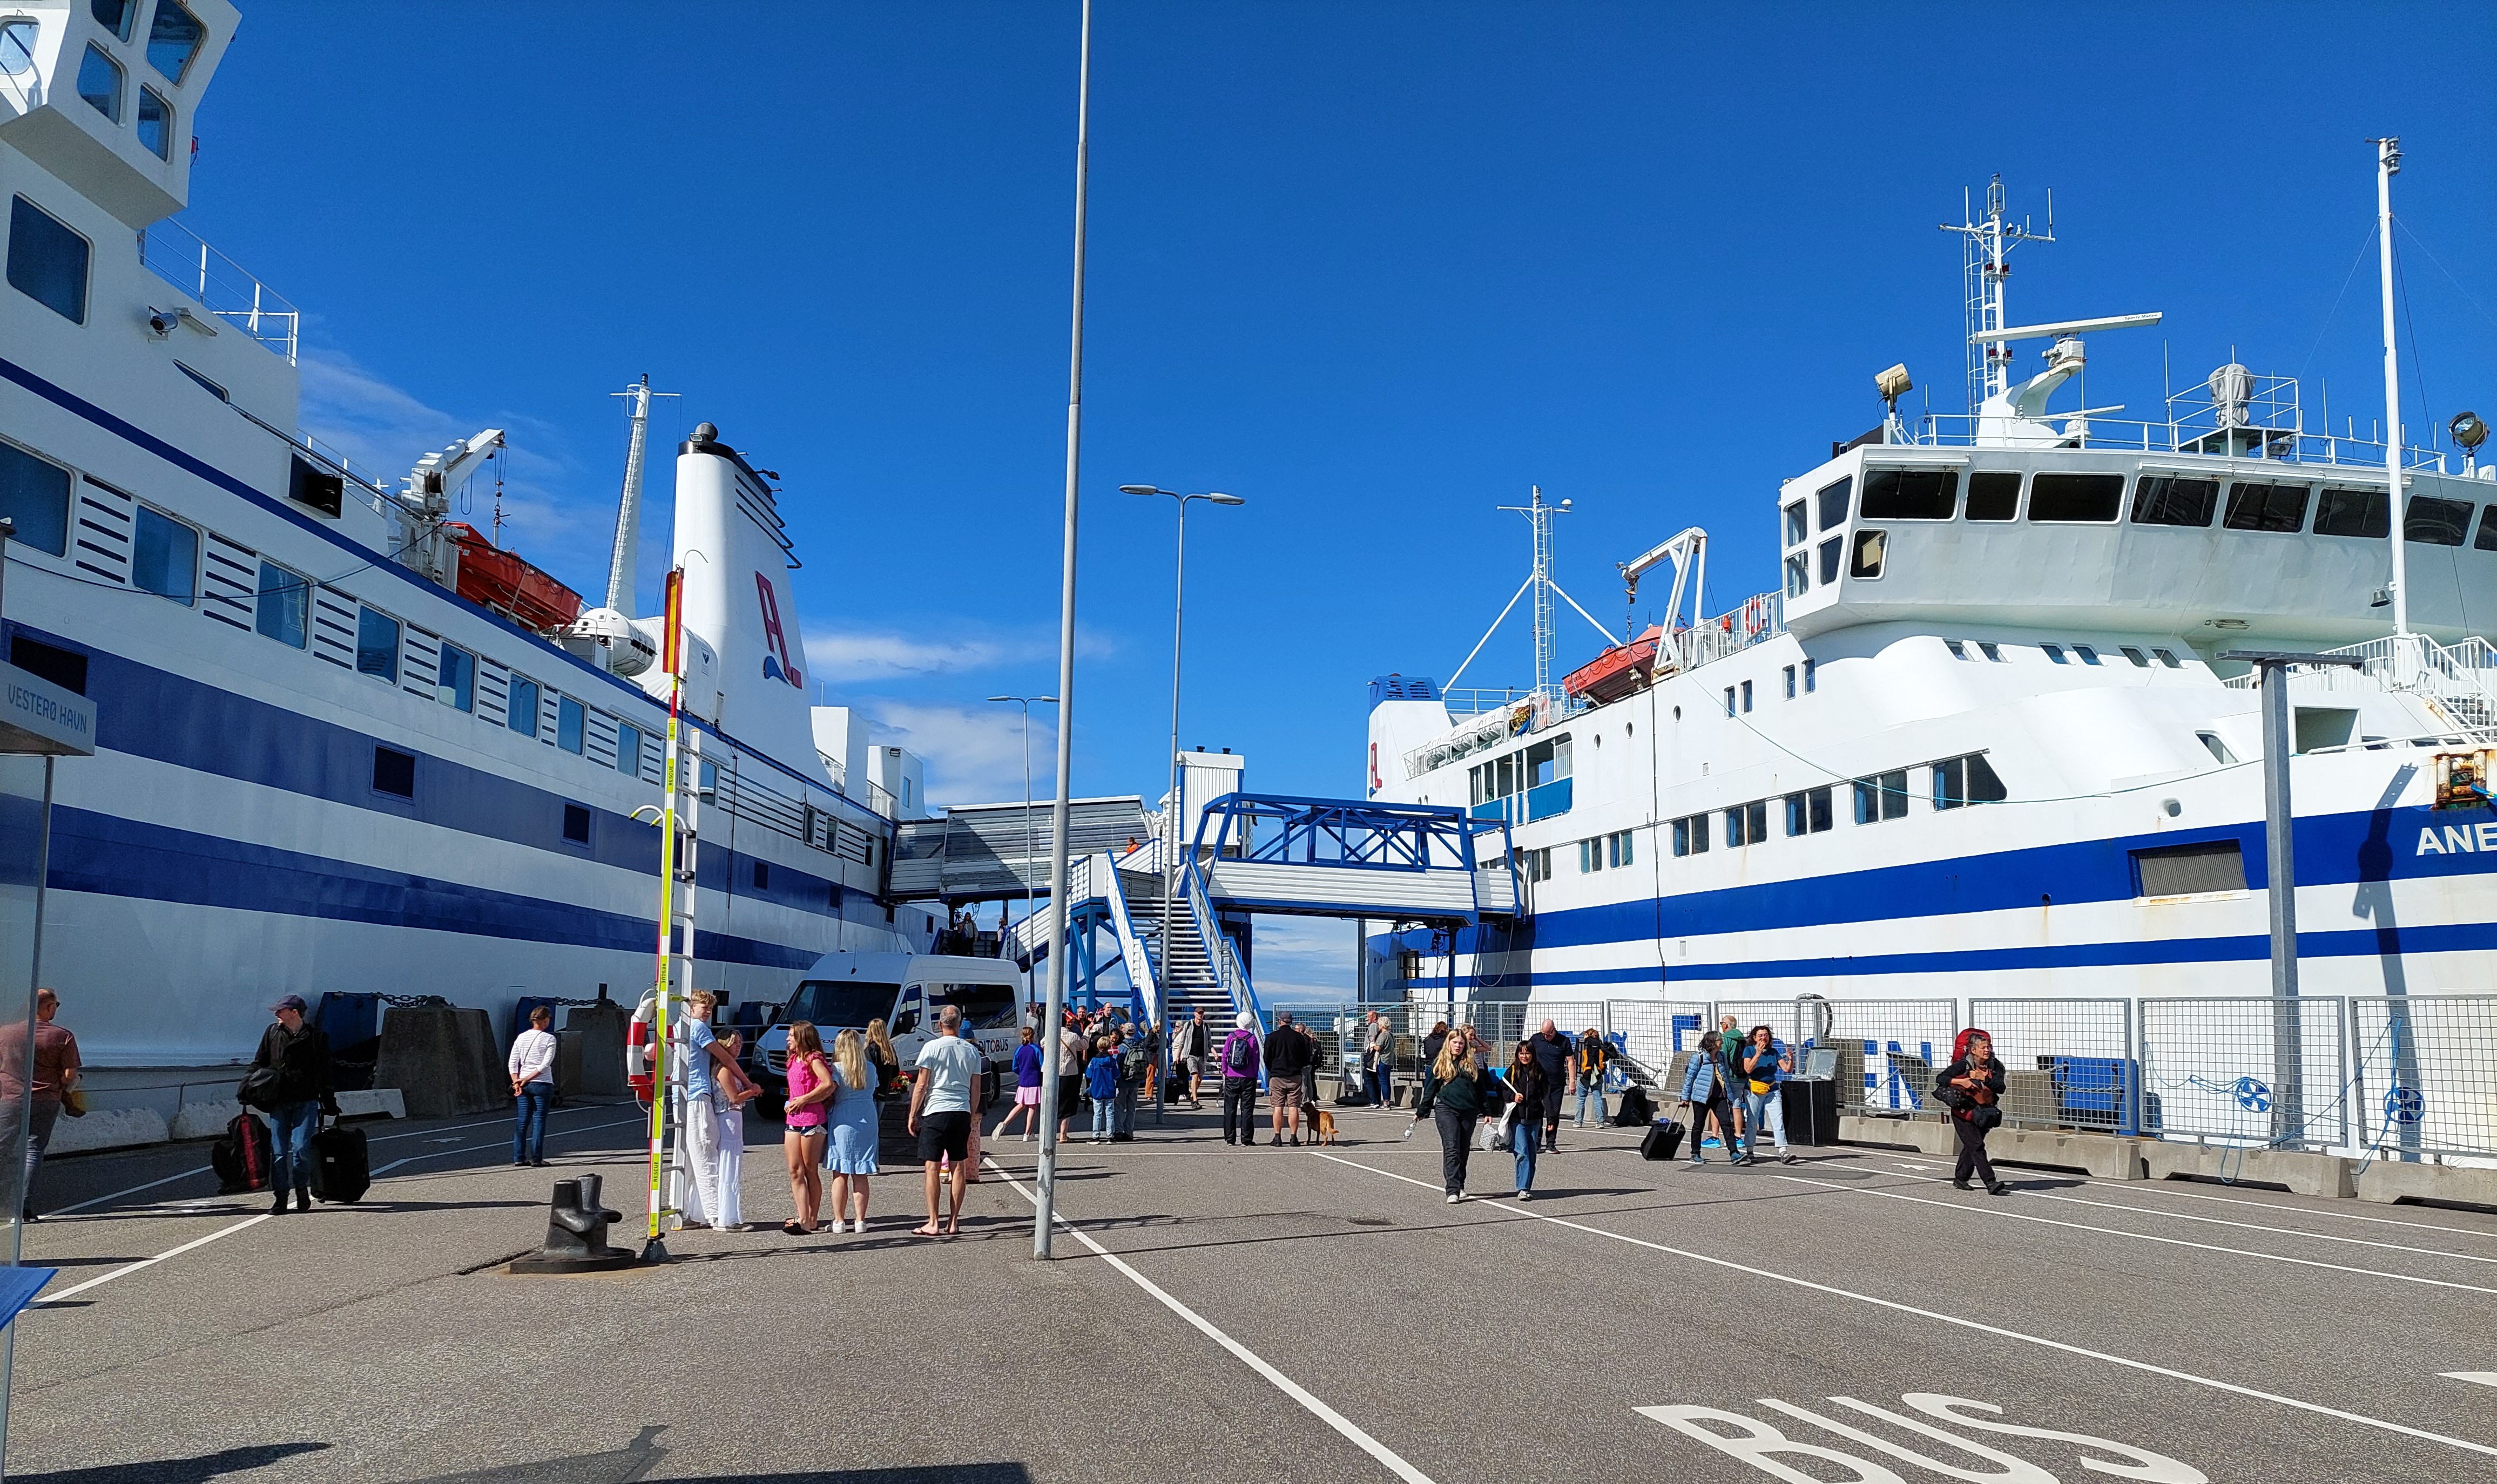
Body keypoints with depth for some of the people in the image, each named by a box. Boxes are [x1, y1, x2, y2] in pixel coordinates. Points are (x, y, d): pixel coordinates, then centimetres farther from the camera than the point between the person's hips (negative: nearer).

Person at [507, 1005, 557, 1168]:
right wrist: (527, 1080, -10)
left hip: (524, 1085, 4)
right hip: (542, 1084, -4)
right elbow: (545, 1065, -13)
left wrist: (518, 1083, -1)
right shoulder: (549, 1039, -5)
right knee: (539, 1121, 0)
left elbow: (512, 1064, 3)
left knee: (522, 1121, 8)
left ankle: (519, 1157, 8)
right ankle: (536, 1158, 0)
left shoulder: (521, 1038, 8)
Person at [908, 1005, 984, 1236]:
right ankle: (954, 1223, 11)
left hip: (936, 1111, -4)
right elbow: (975, 1089, 11)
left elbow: (921, 1085, -6)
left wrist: (913, 1115, 2)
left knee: (932, 1167, 1)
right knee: (959, 1167, 8)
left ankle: (933, 1224, -1)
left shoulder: (932, 1048, -5)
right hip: (962, 1113, 4)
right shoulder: (972, 1051, 7)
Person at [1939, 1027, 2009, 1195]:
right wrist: (1960, 1081, -27)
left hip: (1983, 1113, 5)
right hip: (1963, 1112, -5)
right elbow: (1940, 1079, -15)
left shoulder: (1995, 1066, -2)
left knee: (1970, 1147, 14)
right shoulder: (1963, 1065, -13)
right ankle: (1990, 1183, -19)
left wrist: (1984, 1079, -26)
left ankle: (1960, 1178, 28)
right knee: (1977, 1147, -12)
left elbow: (2000, 1088, -14)